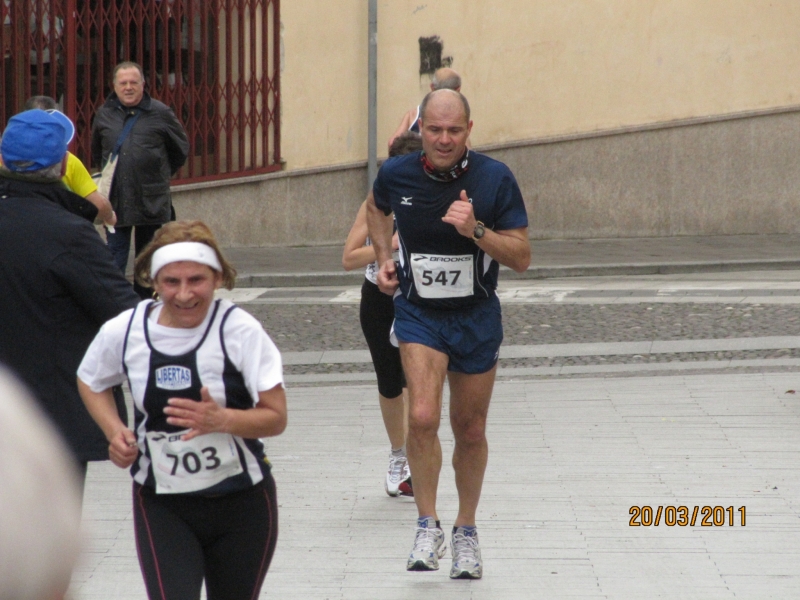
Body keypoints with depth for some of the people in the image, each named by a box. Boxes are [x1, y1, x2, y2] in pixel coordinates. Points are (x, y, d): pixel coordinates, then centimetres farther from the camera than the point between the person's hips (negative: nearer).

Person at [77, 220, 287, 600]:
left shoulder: (240, 331, -15)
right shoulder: (125, 331, -7)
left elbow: (276, 418, -14)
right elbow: (90, 382, 15)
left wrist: (222, 419, -33)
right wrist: (115, 431, -3)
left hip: (241, 503, 0)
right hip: (161, 507, 1)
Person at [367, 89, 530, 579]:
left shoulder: (495, 179, -14)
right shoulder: (396, 175, -9)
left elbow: (522, 257, -13)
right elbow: (378, 209, 18)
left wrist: (476, 230, -27)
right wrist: (384, 258, 5)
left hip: (477, 317, 0)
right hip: (418, 314, 0)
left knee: (470, 431, 11)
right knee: (422, 417, -21)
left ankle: (466, 532, 30)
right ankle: (428, 528, -6)